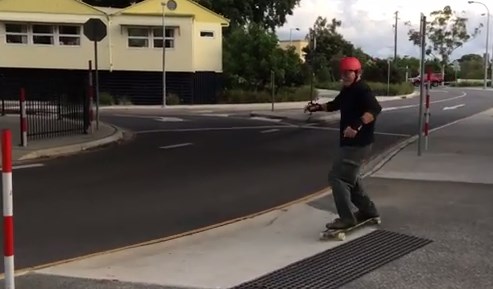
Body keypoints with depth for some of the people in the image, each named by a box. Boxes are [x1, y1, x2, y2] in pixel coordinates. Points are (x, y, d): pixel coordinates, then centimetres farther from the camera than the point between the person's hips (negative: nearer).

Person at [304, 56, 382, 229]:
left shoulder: (362, 90, -18)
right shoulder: (347, 90, 13)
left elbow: (375, 109, -35)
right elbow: (336, 104, 31)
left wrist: (357, 125, -48)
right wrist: (318, 107, 16)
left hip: (358, 143, -11)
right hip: (350, 142, 11)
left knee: (337, 177, -12)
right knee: (349, 177, 21)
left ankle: (346, 218, -8)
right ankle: (368, 211, 32)